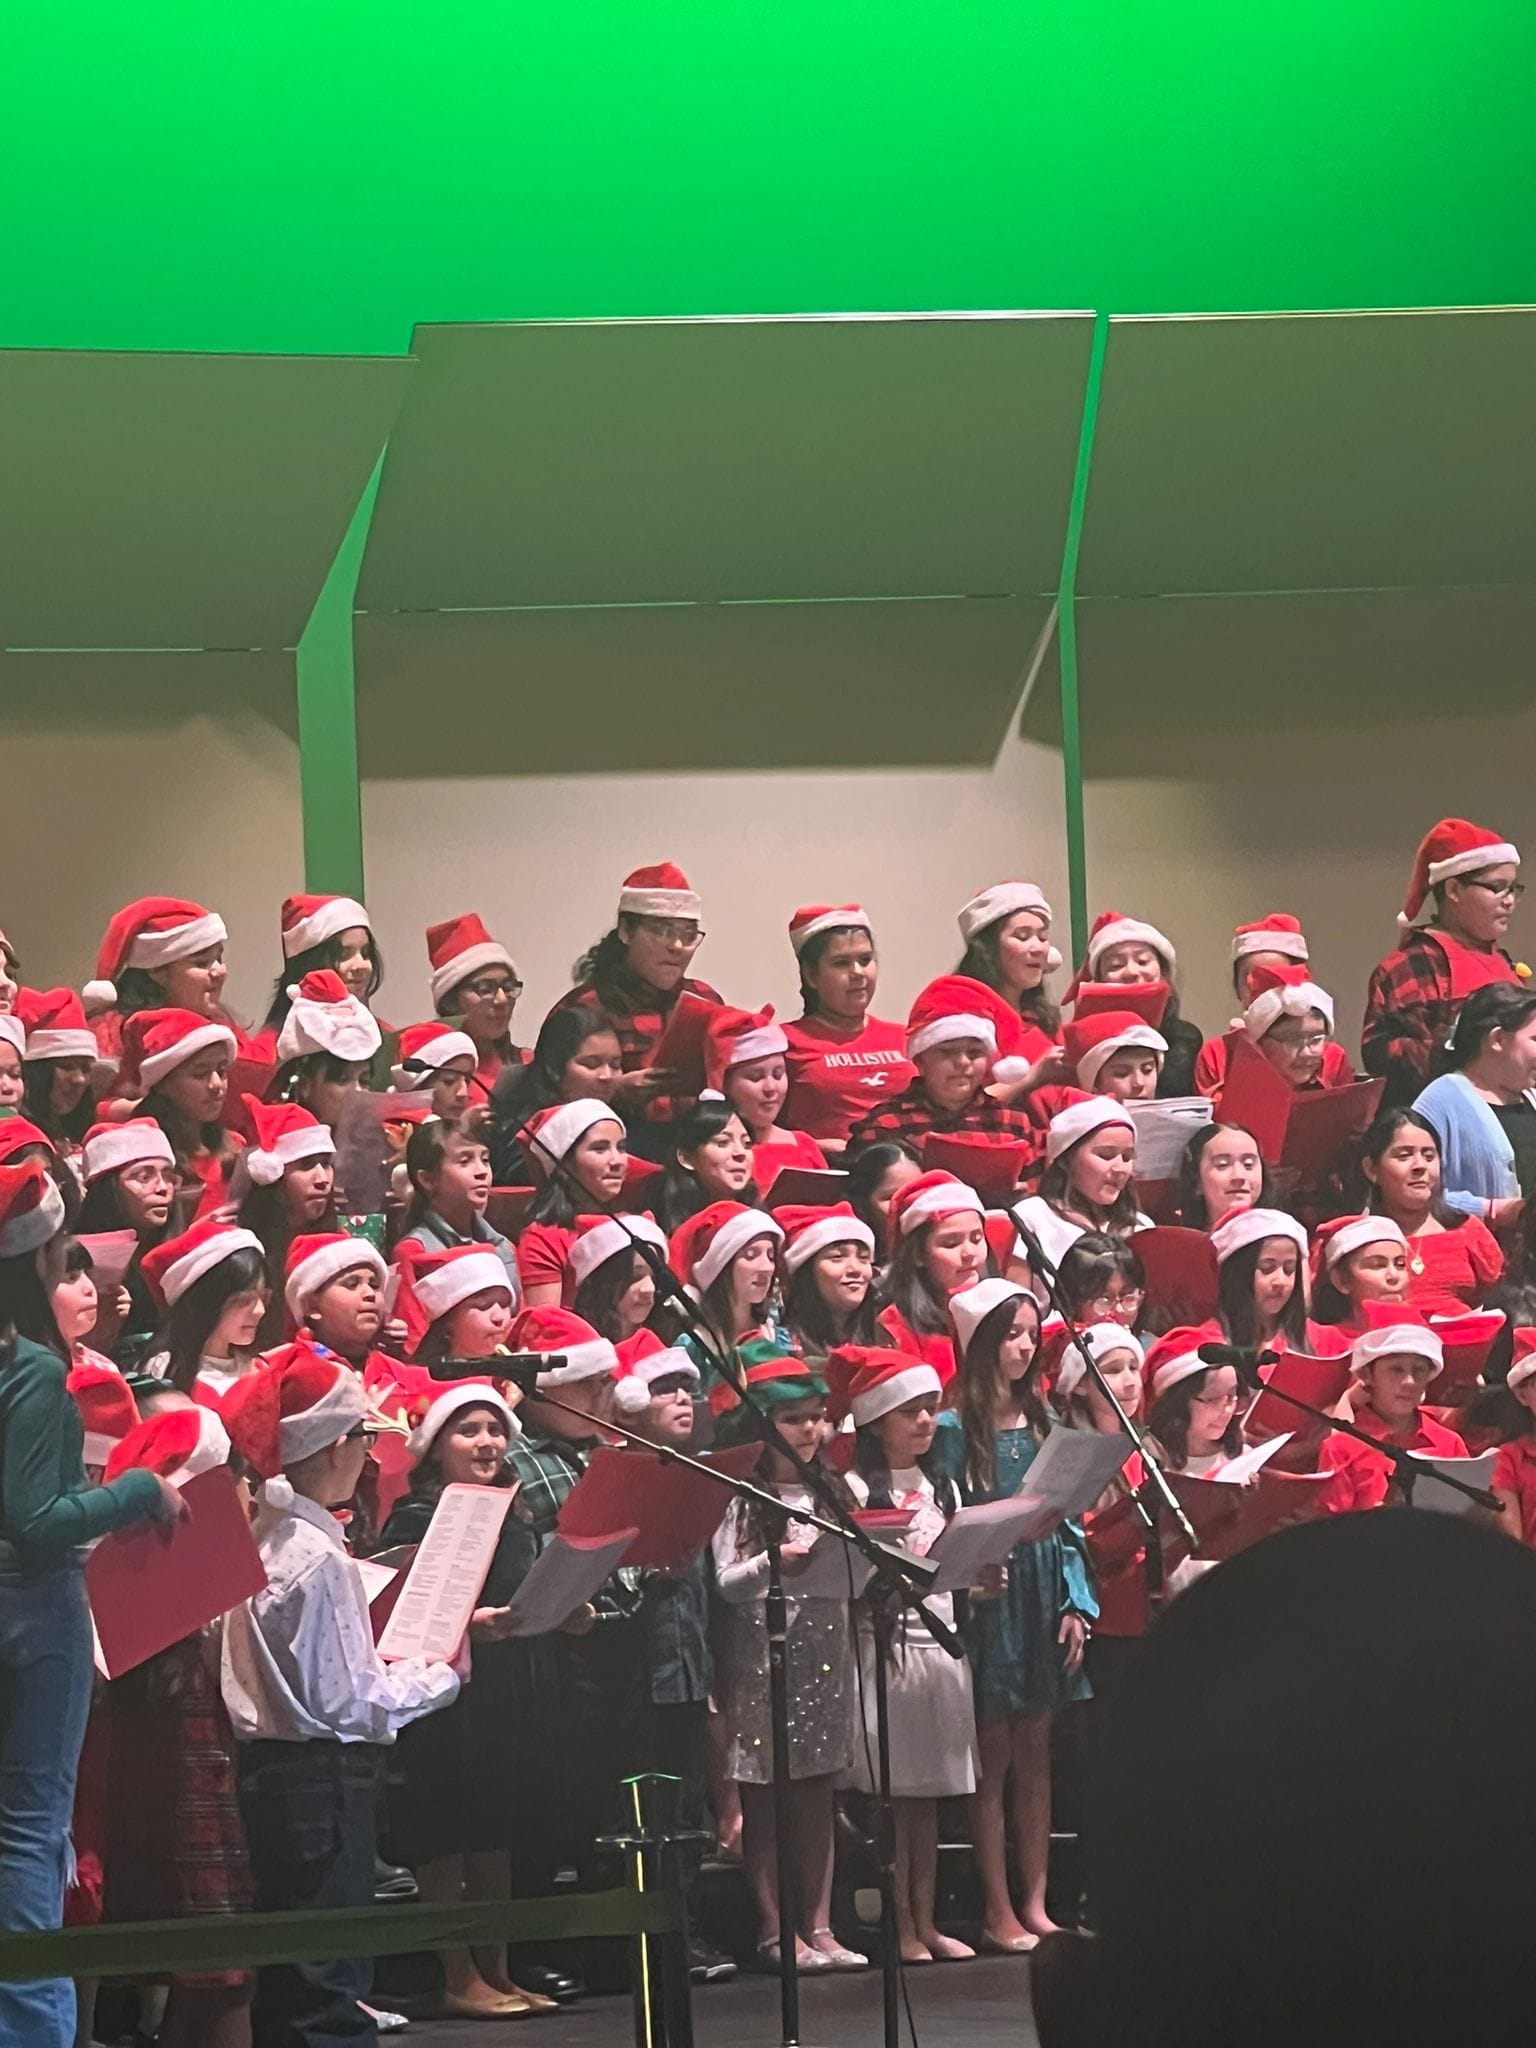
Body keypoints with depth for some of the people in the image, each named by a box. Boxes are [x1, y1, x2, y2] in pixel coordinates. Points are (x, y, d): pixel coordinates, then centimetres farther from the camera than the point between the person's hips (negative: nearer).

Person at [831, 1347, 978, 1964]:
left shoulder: (942, 1490, 15)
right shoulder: (855, 1491, -5)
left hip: (941, 1644, 6)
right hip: (886, 1644, -6)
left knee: (929, 1793, 8)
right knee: (893, 1794, -3)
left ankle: (927, 1921, 12)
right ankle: (902, 1926, 0)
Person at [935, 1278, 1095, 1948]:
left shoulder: (1042, 1420, 10)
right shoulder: (954, 1428, -5)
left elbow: (1065, 1517, 10)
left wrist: (1076, 1604, 4)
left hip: (1044, 1598, 5)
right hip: (987, 1602, -5)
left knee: (1035, 1758, 8)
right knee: (993, 1760, -1)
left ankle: (1035, 1904, 12)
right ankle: (999, 1912, 3)